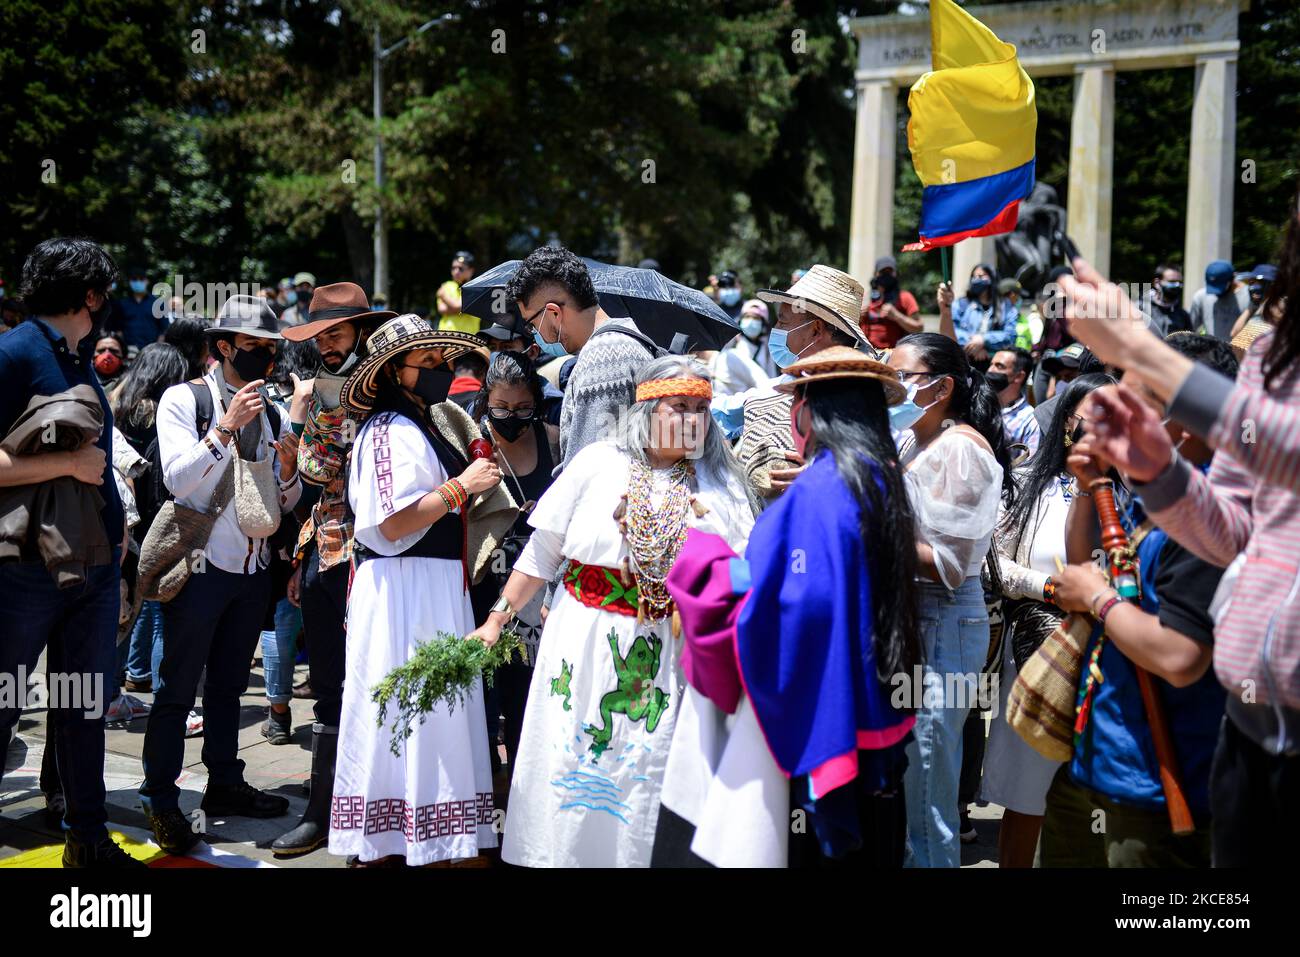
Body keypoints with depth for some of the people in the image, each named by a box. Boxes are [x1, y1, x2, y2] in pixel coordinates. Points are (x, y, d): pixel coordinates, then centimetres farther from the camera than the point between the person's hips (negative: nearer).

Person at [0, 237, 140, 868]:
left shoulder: (80, 360, 14)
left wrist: (114, 526, 11)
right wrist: (70, 463, -18)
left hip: (95, 570, 8)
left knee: (85, 708, 14)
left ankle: (88, 838, 24)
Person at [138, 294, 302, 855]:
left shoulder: (272, 414, 12)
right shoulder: (184, 400, -5)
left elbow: (285, 503, 13)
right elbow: (178, 479, -17)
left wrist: (288, 470, -8)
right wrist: (226, 428, -25)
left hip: (253, 569, 6)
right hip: (202, 564, -6)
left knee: (228, 684, 15)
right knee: (178, 686, -2)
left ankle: (225, 784, 25)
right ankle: (160, 799, 5)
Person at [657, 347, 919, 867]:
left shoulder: (821, 488, -19)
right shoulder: (879, 479, 8)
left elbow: (792, 601, -26)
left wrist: (702, 563, -13)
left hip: (813, 716, -9)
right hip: (862, 713, 9)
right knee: (856, 839, 17)